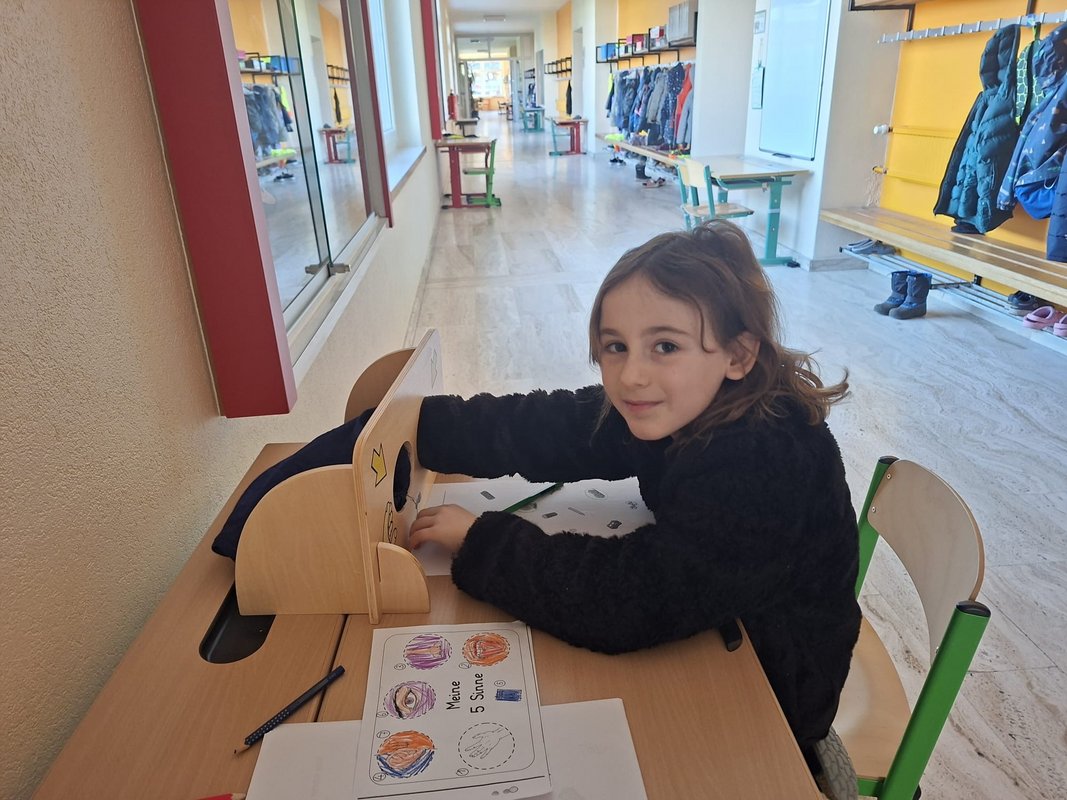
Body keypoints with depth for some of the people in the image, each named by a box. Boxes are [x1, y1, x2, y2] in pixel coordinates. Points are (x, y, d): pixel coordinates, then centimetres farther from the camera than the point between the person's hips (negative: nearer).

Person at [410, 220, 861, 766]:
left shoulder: (767, 464, -36)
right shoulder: (684, 410, -13)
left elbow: (628, 598, -40)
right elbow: (544, 429, -15)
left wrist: (478, 540, -28)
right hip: (702, 633, 6)